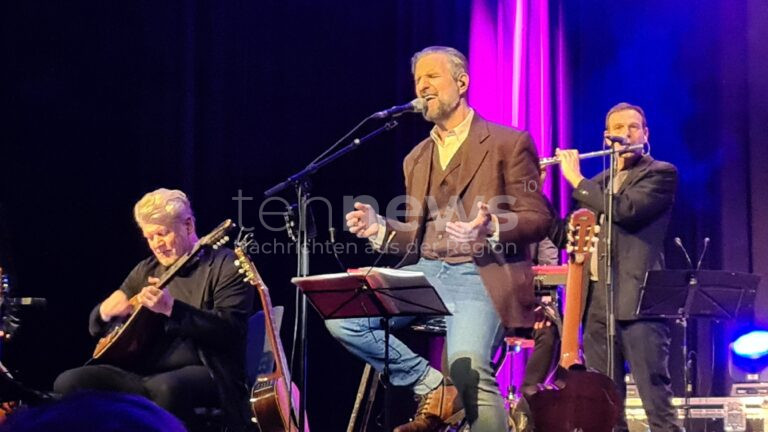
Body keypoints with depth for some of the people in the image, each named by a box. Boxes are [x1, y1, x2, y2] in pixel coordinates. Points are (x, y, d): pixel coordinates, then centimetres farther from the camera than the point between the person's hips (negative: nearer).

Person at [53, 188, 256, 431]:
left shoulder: (226, 266, -1)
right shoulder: (146, 270, 19)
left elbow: (230, 330, -15)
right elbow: (96, 327, 20)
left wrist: (172, 308, -26)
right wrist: (106, 312, -5)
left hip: (205, 373, -6)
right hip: (142, 373, 6)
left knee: (166, 387, -40)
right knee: (69, 383, -16)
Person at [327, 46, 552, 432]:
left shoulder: (509, 143, 2)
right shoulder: (416, 158, 21)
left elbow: (537, 219, -4)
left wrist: (491, 228, -24)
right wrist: (381, 229, 0)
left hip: (480, 277, -6)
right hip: (425, 273, 7)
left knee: (467, 368, -31)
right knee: (341, 318, -13)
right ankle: (432, 386, -4)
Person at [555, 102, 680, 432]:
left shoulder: (661, 173, 1)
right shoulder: (600, 183, 22)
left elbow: (627, 210, -17)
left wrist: (577, 181, -7)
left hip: (638, 299, -7)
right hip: (597, 302, 7)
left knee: (657, 402, -11)